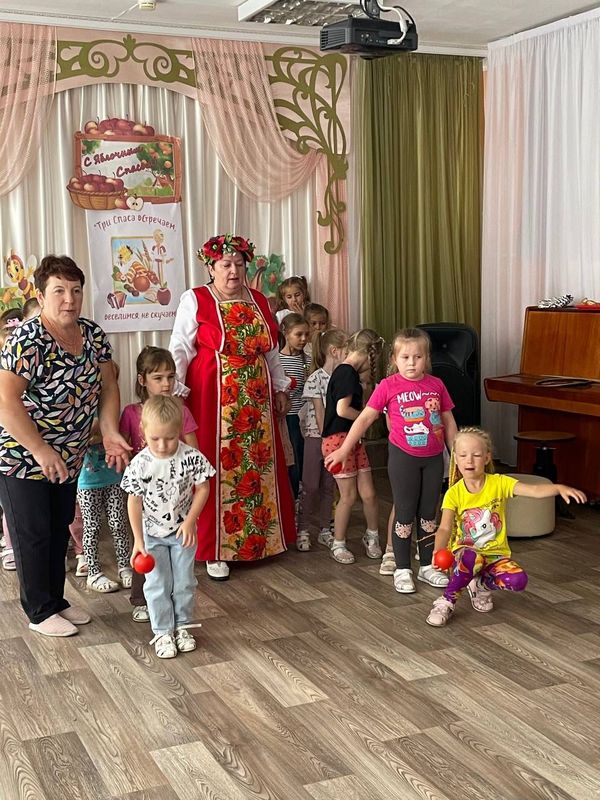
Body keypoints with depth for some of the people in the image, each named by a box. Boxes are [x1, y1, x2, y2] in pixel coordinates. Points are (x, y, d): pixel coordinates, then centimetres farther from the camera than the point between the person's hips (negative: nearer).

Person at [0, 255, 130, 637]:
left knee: (60, 531, 17)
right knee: (33, 535, 5)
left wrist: (111, 433, -8)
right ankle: (41, 612, 20)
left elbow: (107, 387, 6)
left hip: (68, 459, 7)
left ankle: (57, 600, 33)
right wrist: (41, 451, -26)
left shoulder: (93, 334, -1)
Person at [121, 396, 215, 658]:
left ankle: (182, 626, 27)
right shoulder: (140, 464, -18)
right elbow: (134, 502, -11)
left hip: (183, 531, 1)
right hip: (152, 534, -1)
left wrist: (190, 521, -14)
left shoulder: (191, 457, -17)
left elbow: (202, 489, -6)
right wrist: (138, 540, -12)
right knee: (158, 585, 4)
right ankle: (163, 632, 17)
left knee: (184, 582, 10)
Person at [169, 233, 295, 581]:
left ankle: (259, 537, 23)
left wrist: (280, 388, 16)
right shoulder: (195, 300, -3)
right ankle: (214, 550, 7)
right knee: (216, 468, -3)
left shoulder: (259, 300, 12)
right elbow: (180, 350, -7)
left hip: (256, 400, 5)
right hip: (213, 399, -5)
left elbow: (272, 350, 17)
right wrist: (176, 392, -14)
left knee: (259, 466, 9)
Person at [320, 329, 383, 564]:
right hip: (338, 439, -9)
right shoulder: (347, 372, -15)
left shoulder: (347, 372, 14)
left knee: (368, 493, 9)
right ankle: (338, 544, 15)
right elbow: (342, 410, -21)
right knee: (349, 496, 0)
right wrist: (366, 416, -7)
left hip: (353, 438, 9)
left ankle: (372, 536, 27)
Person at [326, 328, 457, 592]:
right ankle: (402, 570, 17)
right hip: (403, 457, -3)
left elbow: (449, 421, 9)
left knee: (428, 514, 13)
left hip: (433, 458, 3)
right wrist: (344, 450, -8)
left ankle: (427, 567, 26)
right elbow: (365, 418, -6)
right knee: (405, 513, 4)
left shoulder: (436, 385, 0)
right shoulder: (388, 386, -8)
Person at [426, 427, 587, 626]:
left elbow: (534, 490, -20)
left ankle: (480, 584, 4)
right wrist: (438, 550, -40)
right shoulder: (454, 494, -9)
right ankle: (447, 601, -14)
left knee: (518, 580, -28)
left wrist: (559, 487, -40)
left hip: (495, 554, 2)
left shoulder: (499, 483, -7)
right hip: (466, 552, -2)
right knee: (470, 558, -39)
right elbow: (445, 529, -18)